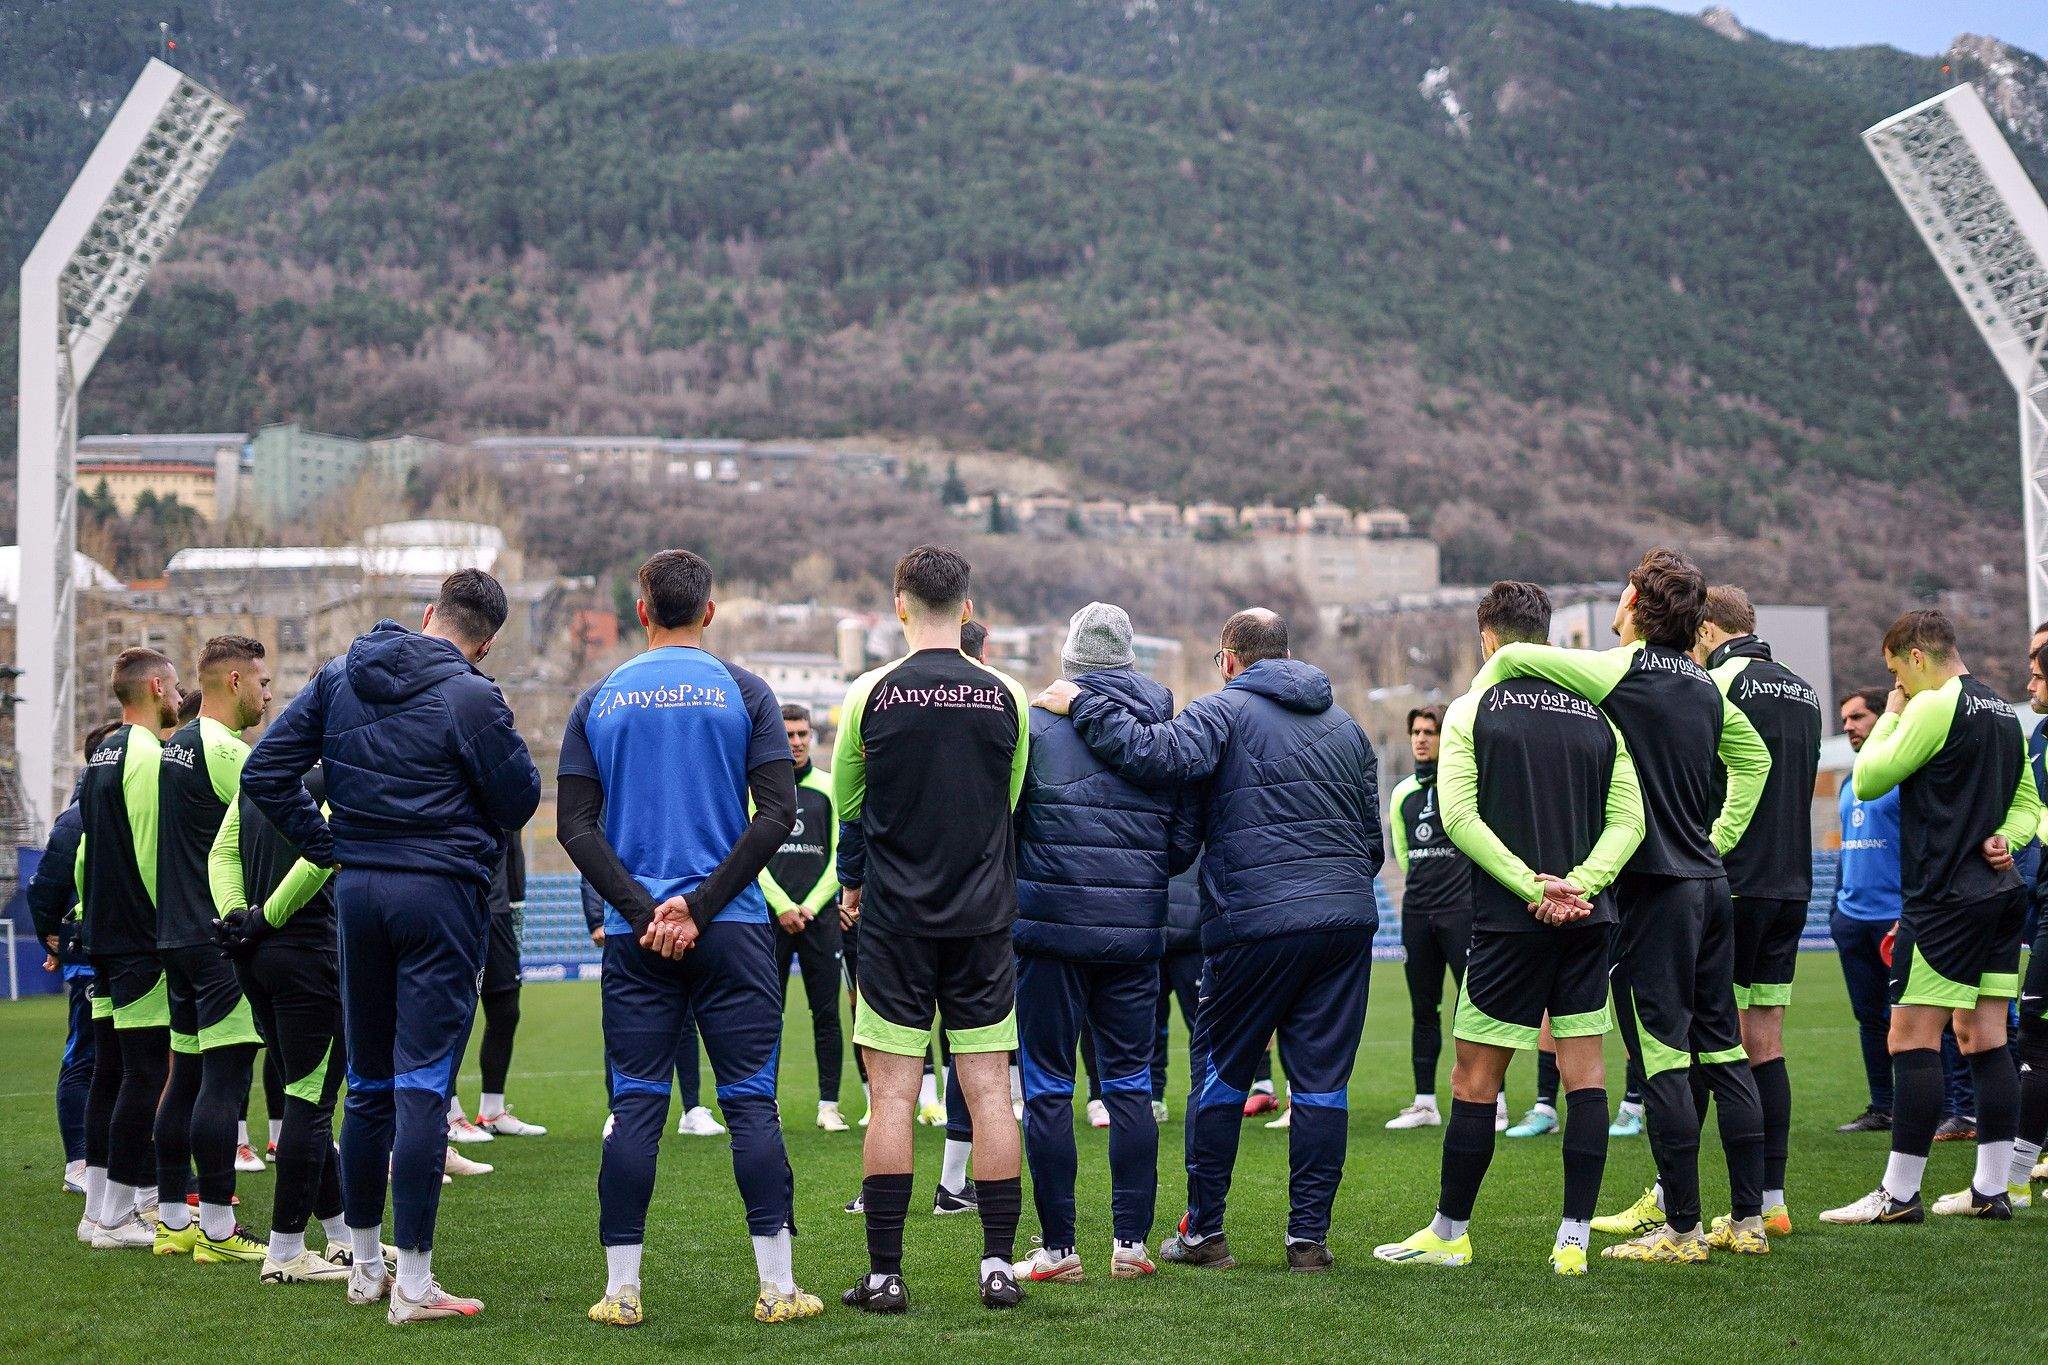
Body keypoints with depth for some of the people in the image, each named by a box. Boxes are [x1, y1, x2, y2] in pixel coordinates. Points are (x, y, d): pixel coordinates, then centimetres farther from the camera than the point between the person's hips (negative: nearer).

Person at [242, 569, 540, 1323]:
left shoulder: (337, 679, 6)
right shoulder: (470, 697, -11)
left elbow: (265, 772, 6)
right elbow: (520, 799, -5)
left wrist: (327, 846, 9)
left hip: (356, 890, 6)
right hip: (440, 894, -6)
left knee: (367, 1085, 15)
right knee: (423, 1086, -4)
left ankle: (365, 1265, 24)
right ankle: (413, 1283, -3)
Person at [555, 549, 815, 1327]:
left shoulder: (599, 701, 6)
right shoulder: (743, 692, 1)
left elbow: (576, 829, 0)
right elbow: (778, 812, -7)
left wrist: (644, 911, -5)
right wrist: (701, 905, -8)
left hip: (636, 938, 2)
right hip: (733, 930, -1)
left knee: (635, 1108, 5)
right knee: (752, 1102, 2)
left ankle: (621, 1290, 4)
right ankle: (777, 1289, 2)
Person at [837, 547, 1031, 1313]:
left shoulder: (871, 694, -4)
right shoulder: (1006, 697, 1)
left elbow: (844, 805, 10)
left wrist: (853, 883, 27)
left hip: (895, 917, -2)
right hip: (984, 919, 2)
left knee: (893, 1093, 0)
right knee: (989, 1090, 4)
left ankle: (884, 1273, 0)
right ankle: (999, 1266, 4)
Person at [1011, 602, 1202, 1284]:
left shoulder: (1037, 719, -5)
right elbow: (1187, 842, 7)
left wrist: (1016, 893, 13)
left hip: (1052, 923, -3)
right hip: (1137, 933, 3)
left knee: (1047, 1086, 3)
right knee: (1130, 1082, 11)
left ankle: (1058, 1247, 3)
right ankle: (1131, 1241, 10)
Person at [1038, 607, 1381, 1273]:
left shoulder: (1224, 709, -1)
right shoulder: (1345, 724, 19)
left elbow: (1162, 755, -21)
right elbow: (1373, 835, 22)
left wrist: (1082, 705, -12)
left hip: (1255, 922, -5)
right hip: (1348, 919, 5)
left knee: (1220, 1073, 8)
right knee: (1323, 1080, 6)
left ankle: (1204, 1232, 14)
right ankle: (1310, 1236, 5)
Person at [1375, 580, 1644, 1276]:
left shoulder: (1472, 709, 0)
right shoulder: (1599, 714, 9)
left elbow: (1459, 816, -10)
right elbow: (1629, 819, 2)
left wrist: (1531, 886, -11)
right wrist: (1578, 883, -7)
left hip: (1511, 923, -3)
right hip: (1589, 920, 3)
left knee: (1475, 1080, 5)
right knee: (1585, 1074, 4)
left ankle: (1449, 1233, 13)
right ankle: (1574, 1239, 2)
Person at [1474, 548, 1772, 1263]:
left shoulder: (1622, 672, -11)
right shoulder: (1705, 687, 11)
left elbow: (1511, 655, -18)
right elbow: (1753, 757, 28)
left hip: (1654, 888, -7)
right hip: (1710, 883, 7)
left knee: (1662, 1056, -5)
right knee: (1722, 1047, 11)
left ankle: (1681, 1229, -4)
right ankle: (1748, 1217, 14)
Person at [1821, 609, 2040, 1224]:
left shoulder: (1935, 705, -11)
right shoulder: (2002, 711, 16)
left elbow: (1869, 780, -7)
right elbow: (2028, 802, 22)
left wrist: (1889, 717, 6)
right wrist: (2004, 838, 4)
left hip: (1945, 897, -9)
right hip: (2002, 894, 9)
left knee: (1912, 1041, -6)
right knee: (1985, 1041, 8)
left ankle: (1898, 1193, -6)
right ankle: (1990, 1190, 9)